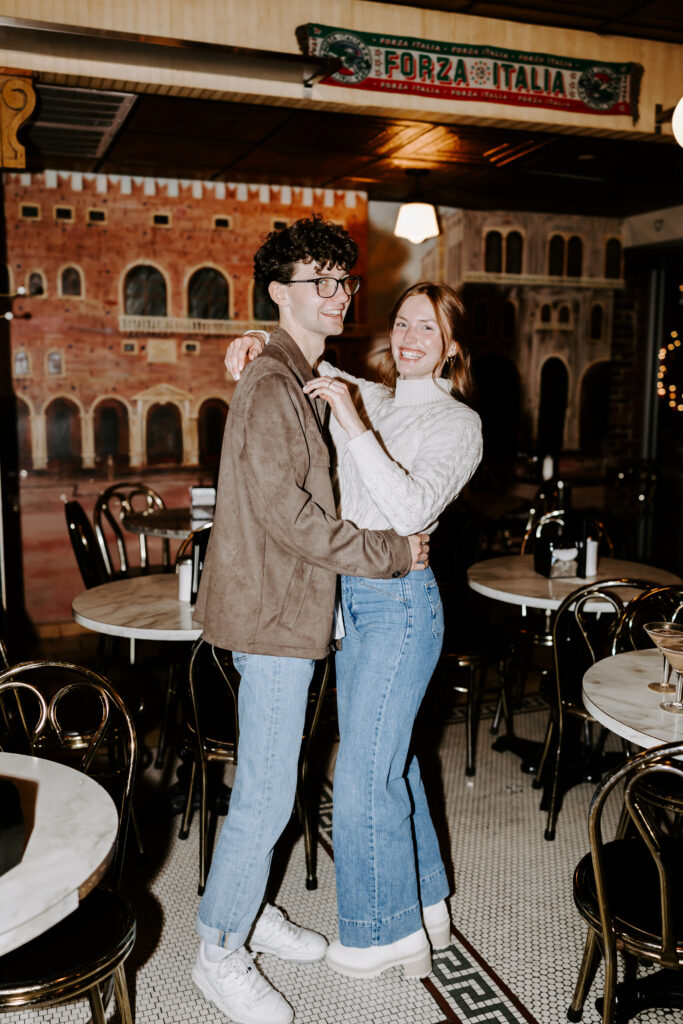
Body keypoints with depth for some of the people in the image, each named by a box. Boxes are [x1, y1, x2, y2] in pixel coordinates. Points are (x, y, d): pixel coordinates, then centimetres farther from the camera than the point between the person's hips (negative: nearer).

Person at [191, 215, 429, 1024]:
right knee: (266, 795, 0)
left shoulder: (300, 382, 15)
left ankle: (245, 908, 37)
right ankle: (219, 952, 19)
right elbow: (287, 516, -23)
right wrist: (391, 554, -17)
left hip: (286, 608, 10)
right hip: (272, 615, -10)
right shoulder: (270, 387, -17)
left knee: (267, 781, 20)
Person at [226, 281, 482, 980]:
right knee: (386, 761, 16)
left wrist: (354, 425, -25)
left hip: (401, 601, -7)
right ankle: (424, 907, 35)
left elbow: (412, 509, -23)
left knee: (362, 774, -3)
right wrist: (258, 347, 3)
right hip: (352, 594, 7)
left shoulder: (457, 423, -7)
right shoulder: (370, 398, 10)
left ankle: (384, 933, 18)